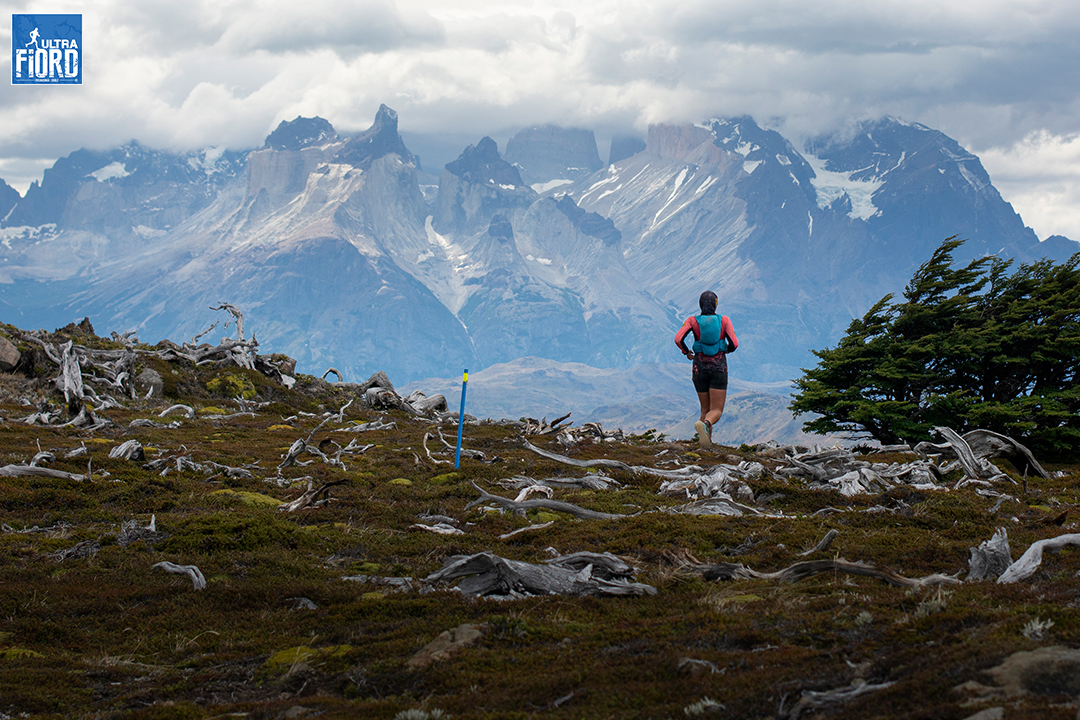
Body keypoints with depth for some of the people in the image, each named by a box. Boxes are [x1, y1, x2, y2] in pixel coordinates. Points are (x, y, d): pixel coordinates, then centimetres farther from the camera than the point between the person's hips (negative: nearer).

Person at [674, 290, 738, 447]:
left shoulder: (692, 321, -1)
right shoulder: (724, 320, -1)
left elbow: (678, 339, -13)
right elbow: (734, 344, -7)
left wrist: (687, 352, 7)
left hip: (700, 368, 2)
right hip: (719, 368, -2)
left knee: (705, 408, 18)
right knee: (716, 411, -4)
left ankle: (706, 441, 5)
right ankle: (705, 424, -38)